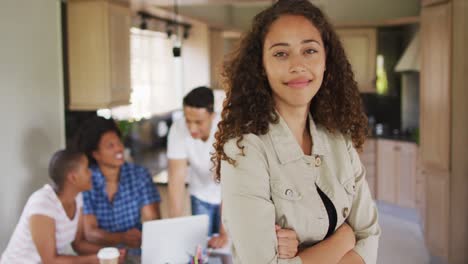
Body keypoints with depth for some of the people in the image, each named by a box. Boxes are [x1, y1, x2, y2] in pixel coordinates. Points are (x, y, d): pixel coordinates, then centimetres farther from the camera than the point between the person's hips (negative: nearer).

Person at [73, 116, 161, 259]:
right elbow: (90, 233, -11)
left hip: (136, 253, 1)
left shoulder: (140, 175, -2)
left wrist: (143, 238, -30)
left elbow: (152, 222, -7)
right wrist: (122, 238, -29)